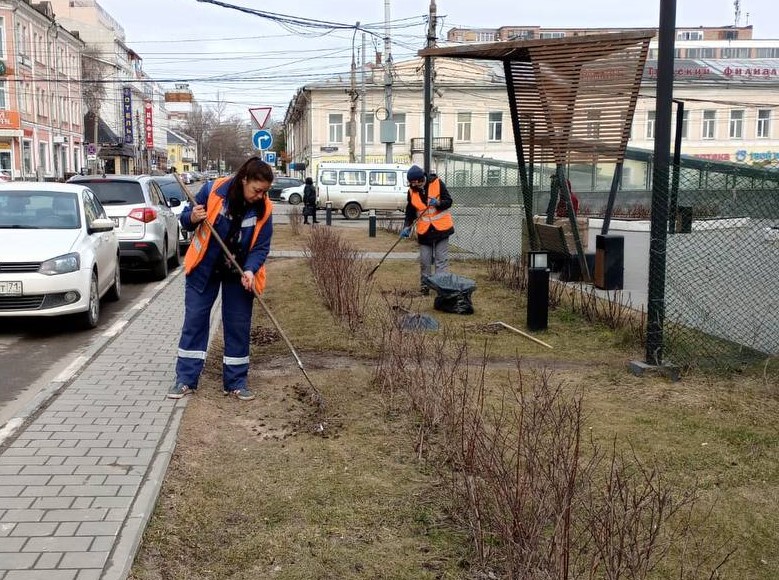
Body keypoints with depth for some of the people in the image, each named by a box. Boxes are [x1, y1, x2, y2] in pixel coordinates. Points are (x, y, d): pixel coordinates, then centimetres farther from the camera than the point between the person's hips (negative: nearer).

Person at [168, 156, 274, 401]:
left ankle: (236, 382, 16)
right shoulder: (213, 190, -19)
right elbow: (186, 219, -6)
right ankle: (185, 379, 12)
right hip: (204, 268, -1)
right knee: (194, 321, 3)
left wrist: (250, 270, -27)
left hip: (239, 274, 1)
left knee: (238, 326, 5)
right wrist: (193, 218, -30)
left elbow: (261, 247, -10)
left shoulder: (264, 209, -14)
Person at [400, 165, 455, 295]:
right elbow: (410, 212, 6)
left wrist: (438, 203, -27)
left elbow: (448, 201, -7)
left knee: (442, 259, 0)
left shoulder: (437, 183, -10)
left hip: (441, 228, -2)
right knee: (424, 260, 5)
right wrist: (407, 227, -8)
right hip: (424, 231, 3)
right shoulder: (412, 191, -1)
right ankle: (424, 285, 18)